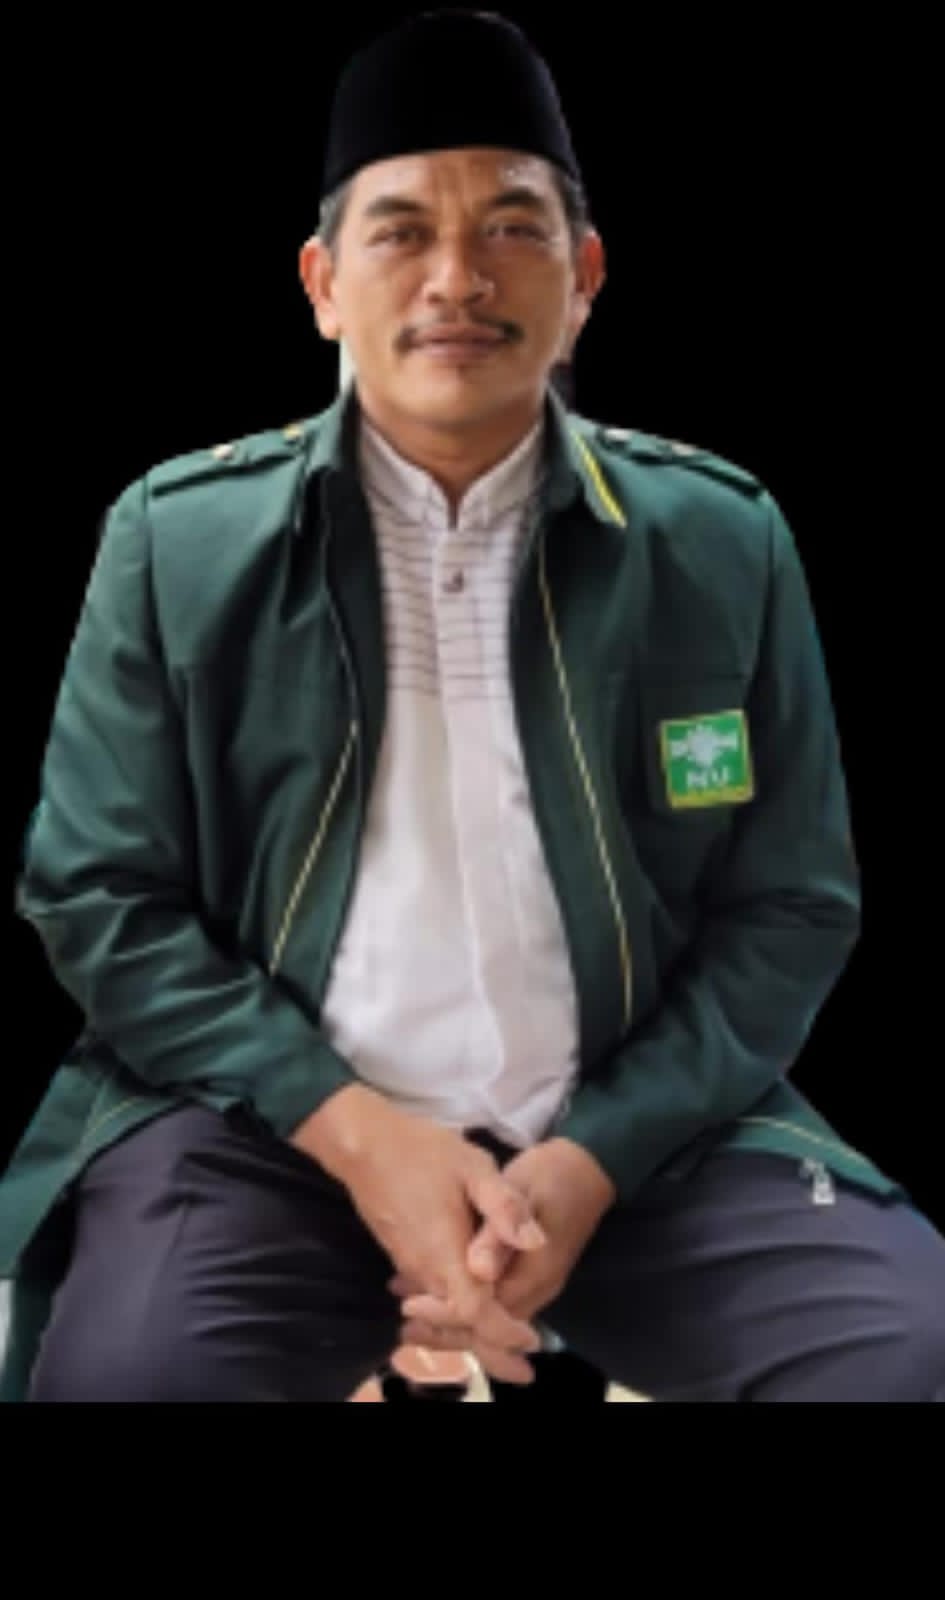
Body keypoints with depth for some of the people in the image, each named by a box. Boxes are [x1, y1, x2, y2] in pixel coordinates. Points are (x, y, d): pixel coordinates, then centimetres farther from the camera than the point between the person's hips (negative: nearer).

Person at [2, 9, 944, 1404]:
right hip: (276, 1127, -1)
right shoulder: (177, 538, 1)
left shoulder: (725, 540, 2)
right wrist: (358, 1134, -12)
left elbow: (790, 910, 4)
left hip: (638, 1131, 1)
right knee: (119, 1368, -29)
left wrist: (588, 1165, -11)